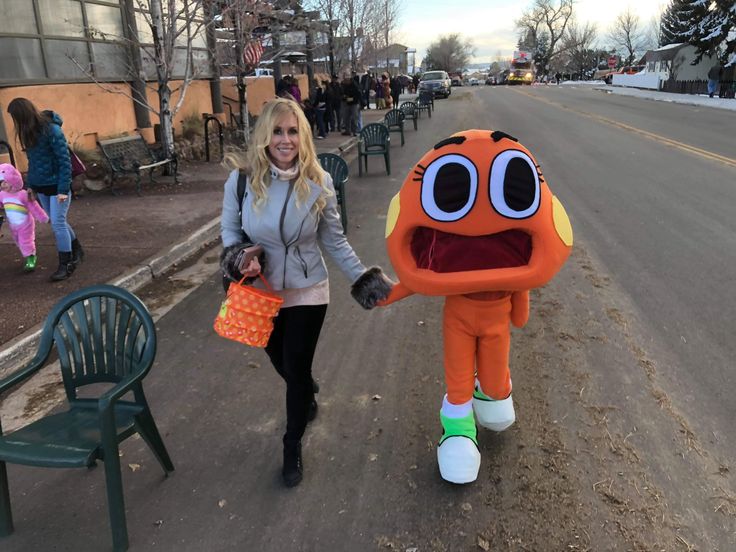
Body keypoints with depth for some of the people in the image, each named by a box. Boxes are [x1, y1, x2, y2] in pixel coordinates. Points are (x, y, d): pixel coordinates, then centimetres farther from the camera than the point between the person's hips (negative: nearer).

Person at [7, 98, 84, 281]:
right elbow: (33, 161, 11)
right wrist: (30, 184, 10)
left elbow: (65, 161, -19)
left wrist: (63, 189, -22)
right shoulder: (30, 132, 3)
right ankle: (77, 251, 32)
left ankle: (66, 265, 4)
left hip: (57, 185, -7)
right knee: (58, 223, 14)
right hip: (41, 186, 7)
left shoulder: (51, 130, -19)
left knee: (57, 224, -6)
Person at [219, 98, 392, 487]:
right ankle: (307, 397, 58)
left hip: (307, 293, -2)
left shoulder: (318, 183, -14)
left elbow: (334, 241, -4)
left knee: (297, 370, 5)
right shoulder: (242, 179, -15)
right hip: (262, 293, 2)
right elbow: (230, 229, 0)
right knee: (281, 363, 22)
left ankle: (293, 447, 30)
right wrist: (237, 258, -20)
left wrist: (361, 277, -10)